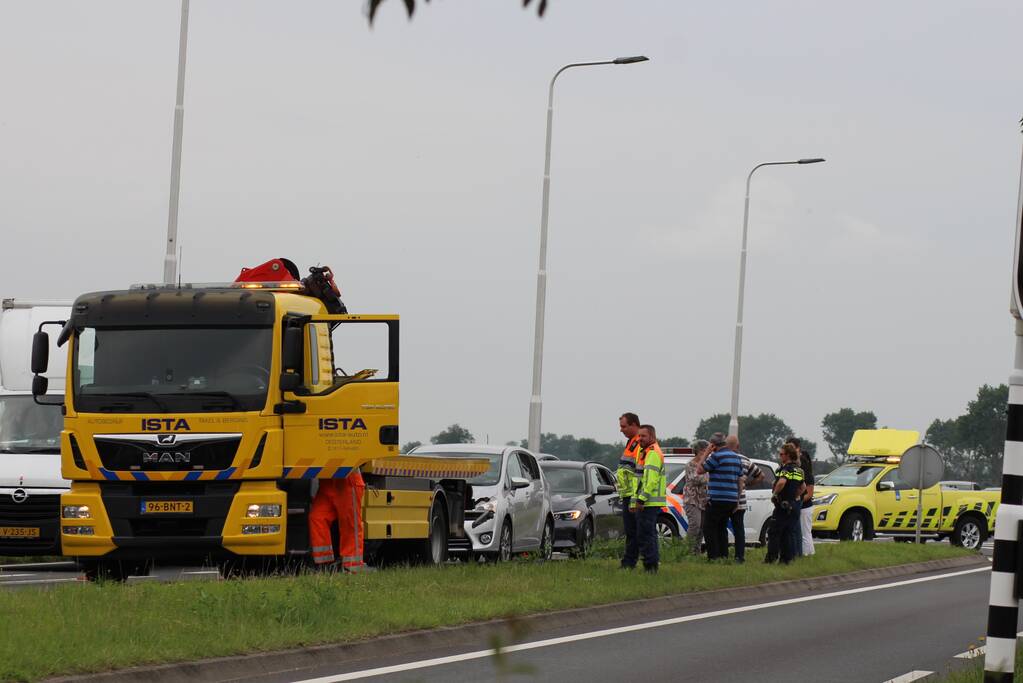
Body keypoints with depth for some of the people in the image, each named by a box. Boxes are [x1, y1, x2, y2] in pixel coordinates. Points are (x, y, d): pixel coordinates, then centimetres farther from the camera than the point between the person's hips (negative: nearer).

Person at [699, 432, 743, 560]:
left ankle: (713, 556, -8)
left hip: (718, 500, -8)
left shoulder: (717, 456, -12)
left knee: (709, 528, -2)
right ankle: (724, 555, 14)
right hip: (732, 500, 8)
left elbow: (700, 470, -6)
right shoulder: (736, 457, 14)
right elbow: (741, 479, 18)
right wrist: (738, 499, 22)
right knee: (722, 528, 16)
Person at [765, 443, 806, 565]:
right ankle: (787, 558, 10)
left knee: (774, 533, -4)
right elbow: (803, 487, 27)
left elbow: (781, 482, -33)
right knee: (787, 533, 12)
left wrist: (775, 493, -19)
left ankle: (771, 557, -7)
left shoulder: (786, 469, -14)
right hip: (793, 506, 8)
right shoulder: (798, 470, 14)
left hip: (782, 505, -8)